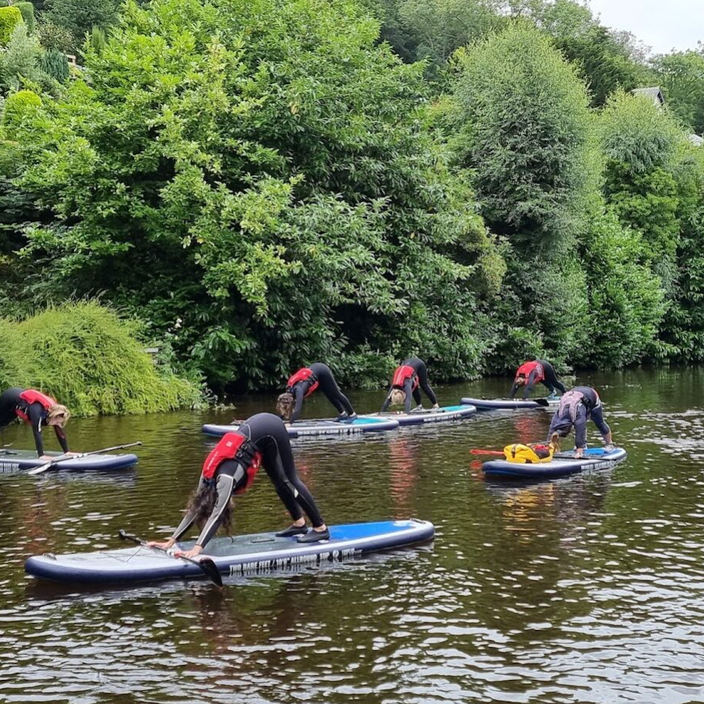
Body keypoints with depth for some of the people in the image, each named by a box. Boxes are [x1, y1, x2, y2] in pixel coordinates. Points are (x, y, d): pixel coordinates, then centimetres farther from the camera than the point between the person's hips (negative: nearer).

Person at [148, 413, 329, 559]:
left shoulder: (226, 478, -25)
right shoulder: (209, 476, -5)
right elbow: (195, 509, 0)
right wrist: (170, 542, -5)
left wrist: (197, 549, -38)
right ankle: (299, 523, 27)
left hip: (269, 431, -7)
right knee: (281, 482, 13)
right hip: (255, 430, 7)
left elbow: (217, 514, -32)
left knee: (289, 480, -2)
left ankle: (321, 528, 6)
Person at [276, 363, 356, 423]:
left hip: (322, 371, -7)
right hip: (316, 371, 7)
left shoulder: (298, 390, -34)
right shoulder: (289, 392, -12)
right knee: (330, 396, 19)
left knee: (336, 394, 8)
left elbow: (297, 409, -45)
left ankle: (352, 414, 23)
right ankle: (342, 414, 36)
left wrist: (289, 423, -51)